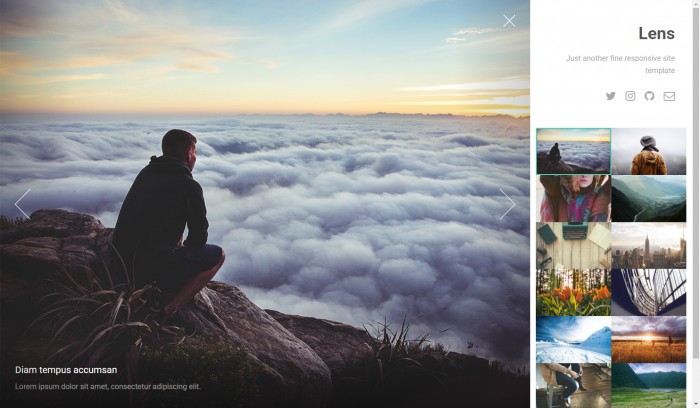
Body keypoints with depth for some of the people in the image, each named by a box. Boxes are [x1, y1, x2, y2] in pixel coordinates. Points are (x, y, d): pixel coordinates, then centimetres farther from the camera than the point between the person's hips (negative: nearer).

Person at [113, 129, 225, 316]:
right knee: (218, 255, 7)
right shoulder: (189, 186, -8)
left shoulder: (146, 173, 13)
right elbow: (199, 236, 1)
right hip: (152, 269, -8)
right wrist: (184, 249, 21)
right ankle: (168, 310, -4)